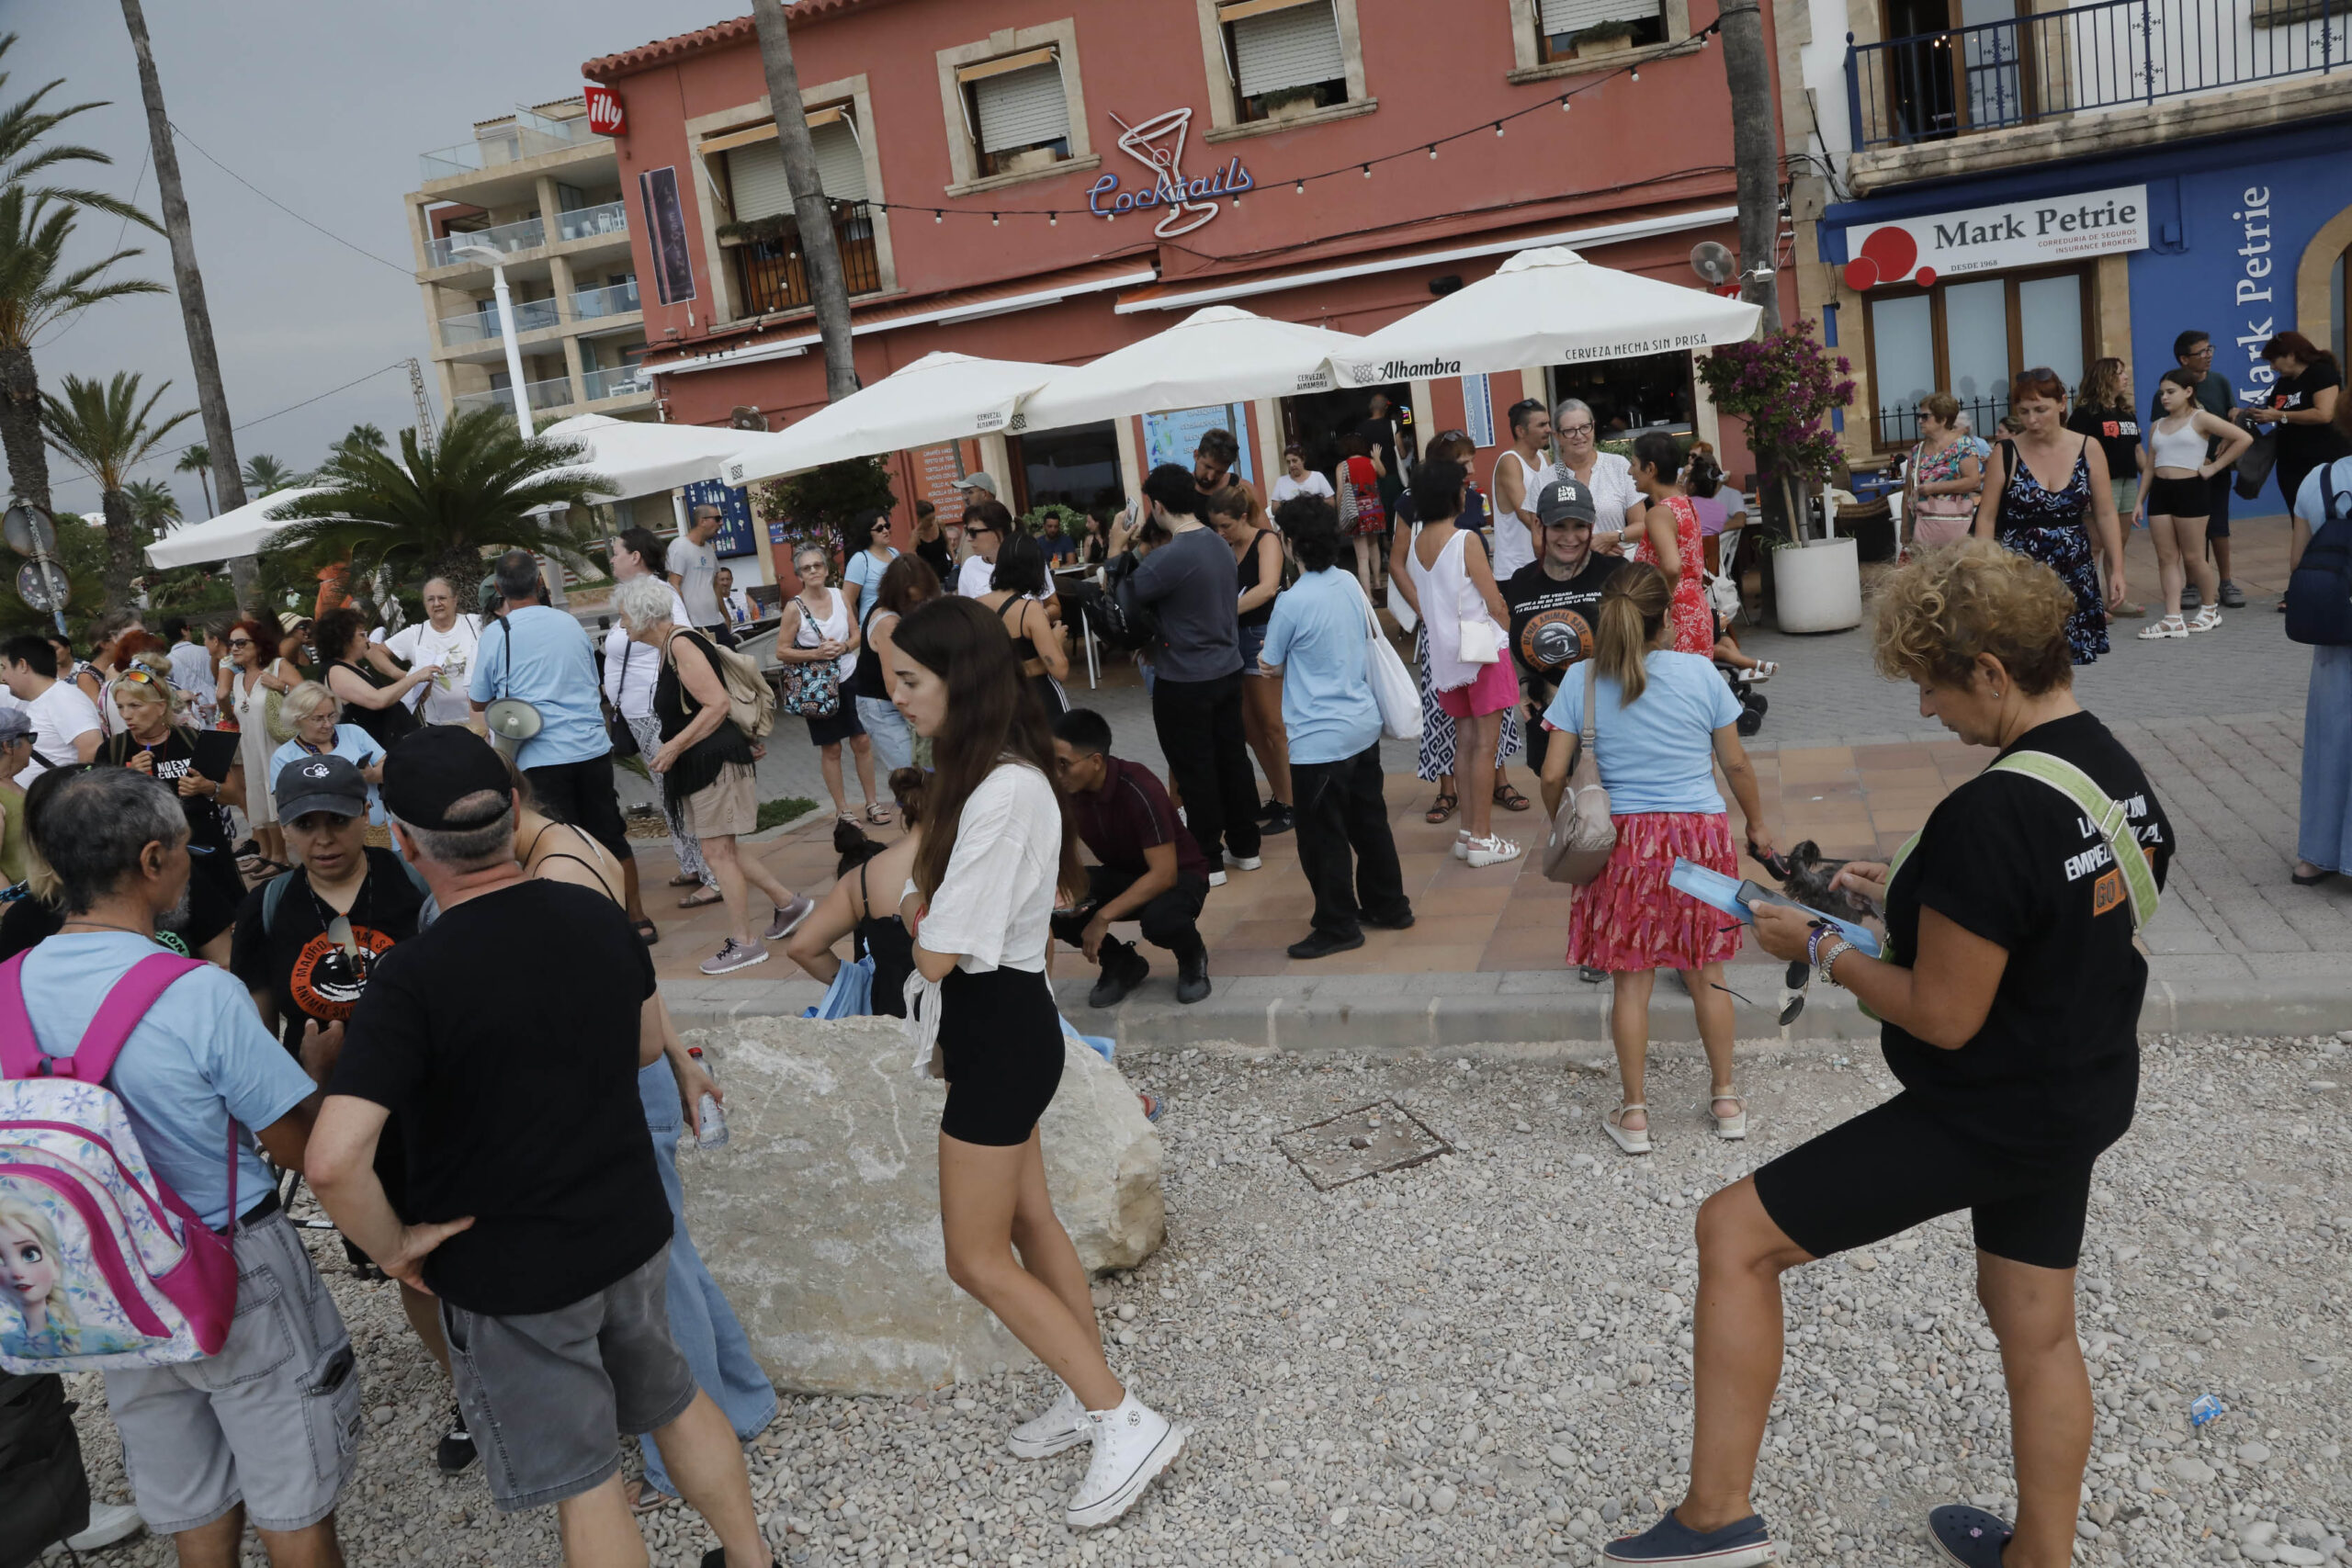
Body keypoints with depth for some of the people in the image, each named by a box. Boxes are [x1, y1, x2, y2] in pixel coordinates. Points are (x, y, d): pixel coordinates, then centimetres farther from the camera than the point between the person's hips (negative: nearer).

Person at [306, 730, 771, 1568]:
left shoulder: (410, 979, -26)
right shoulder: (599, 916, -8)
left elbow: (335, 1163, -32)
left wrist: (394, 1245, -15)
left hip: (509, 1274, -5)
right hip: (632, 1231, 5)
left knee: (583, 1482, 14)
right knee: (673, 1400, 28)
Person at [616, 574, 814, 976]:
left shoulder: (681, 645, -16)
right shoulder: (669, 647, 13)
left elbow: (717, 703, -23)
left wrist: (674, 747, -20)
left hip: (715, 759, -10)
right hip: (700, 764, 10)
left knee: (717, 851, -5)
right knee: (721, 850, 14)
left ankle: (743, 943, 4)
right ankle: (788, 902, 26)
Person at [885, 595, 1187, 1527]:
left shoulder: (1004, 794, -26)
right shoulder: (984, 775, 6)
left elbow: (936, 952, -23)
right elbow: (943, 908, 11)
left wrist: (915, 912, -4)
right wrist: (926, 909, -9)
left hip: (1000, 1033, -10)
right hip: (992, 1024, 10)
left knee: (978, 1259, 1)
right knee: (1029, 1224, 19)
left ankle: (1129, 1425, 9)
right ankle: (1089, 1400, 34)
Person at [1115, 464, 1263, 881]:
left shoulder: (1169, 557, -22)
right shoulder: (1221, 545, 5)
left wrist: (1118, 551, -1)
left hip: (1184, 682, -8)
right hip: (1227, 671, 8)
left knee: (1194, 770, 3)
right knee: (1232, 758, 15)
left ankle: (1207, 861, 12)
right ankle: (1245, 846, 26)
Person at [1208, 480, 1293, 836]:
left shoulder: (1266, 539, -10)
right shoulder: (1225, 549, 8)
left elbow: (1268, 587, -26)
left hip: (1265, 635, -6)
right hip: (1237, 638, 6)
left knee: (1273, 726, -1)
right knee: (1249, 726, 10)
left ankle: (1290, 804, 10)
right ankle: (1278, 797, 23)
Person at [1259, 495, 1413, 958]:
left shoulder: (1292, 602, -18)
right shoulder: (1351, 585, 2)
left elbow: (1270, 664, -5)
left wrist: (1267, 660, 17)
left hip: (1320, 739, -8)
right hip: (1364, 725, 8)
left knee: (1323, 837, 5)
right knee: (1369, 821, 19)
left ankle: (1338, 927, 14)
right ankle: (1389, 906, 31)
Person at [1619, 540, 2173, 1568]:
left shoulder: (1990, 815, -28)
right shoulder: (2120, 774, 1)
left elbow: (1944, 1017, -23)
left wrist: (1823, 952, -10)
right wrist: (1908, 900, 9)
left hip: (1987, 1121, -9)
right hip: (2082, 1100, 9)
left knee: (1735, 1231, -3)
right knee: (2037, 1332, 24)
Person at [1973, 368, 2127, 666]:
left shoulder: (2088, 449, 2)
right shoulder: (2005, 454, -4)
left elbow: (2105, 514, 6)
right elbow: (1987, 518, -2)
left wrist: (2116, 569, 2)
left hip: (2074, 574, 3)